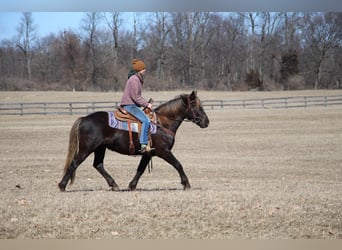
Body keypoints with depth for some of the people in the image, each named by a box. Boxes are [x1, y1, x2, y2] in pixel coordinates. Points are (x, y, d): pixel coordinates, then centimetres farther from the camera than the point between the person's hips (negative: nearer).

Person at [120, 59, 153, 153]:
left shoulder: (138, 79, 18)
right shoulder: (134, 79, -15)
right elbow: (135, 97, -19)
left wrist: (146, 103, 13)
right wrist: (146, 104, -12)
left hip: (132, 105, 11)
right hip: (130, 105, -11)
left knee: (146, 119, 15)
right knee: (146, 120, -23)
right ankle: (143, 145, -30)